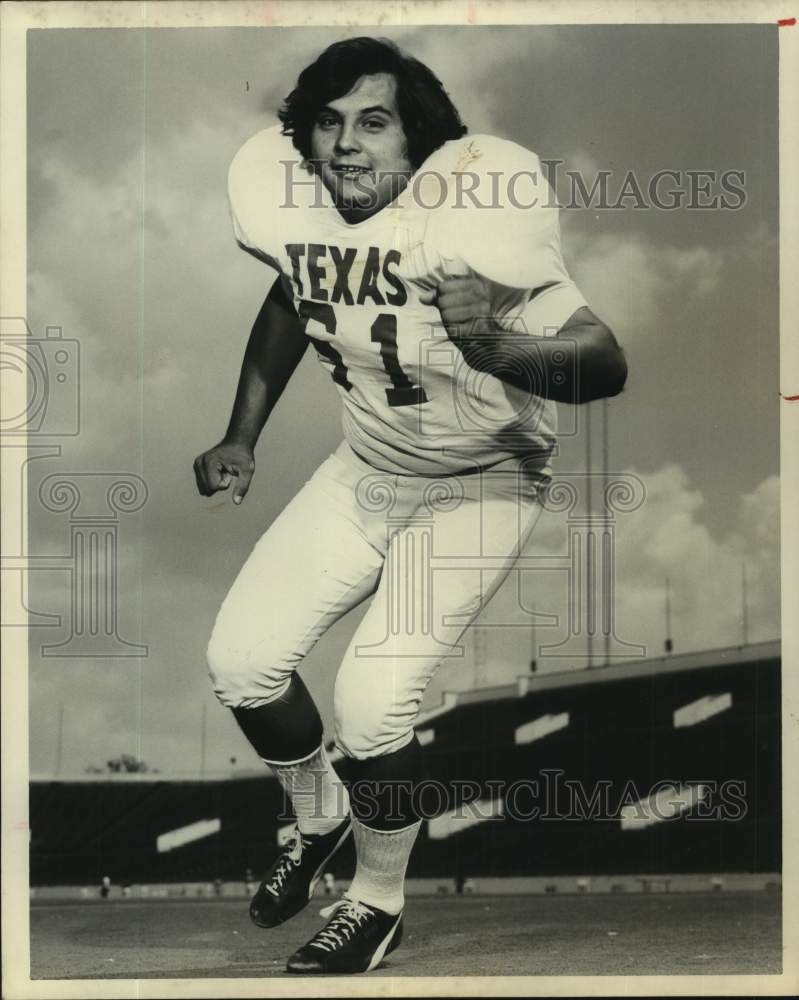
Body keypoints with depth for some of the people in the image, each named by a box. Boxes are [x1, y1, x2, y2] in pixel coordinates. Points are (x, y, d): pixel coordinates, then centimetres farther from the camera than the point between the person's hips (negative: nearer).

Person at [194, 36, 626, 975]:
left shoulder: (472, 216, -29)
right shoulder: (290, 198, -12)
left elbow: (606, 362, -34)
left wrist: (496, 348, -52)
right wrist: (240, 438, 10)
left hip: (479, 484, -6)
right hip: (365, 468, 6)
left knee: (371, 700, -16)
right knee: (242, 657, -3)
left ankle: (377, 905, 12)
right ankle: (319, 816, 29)